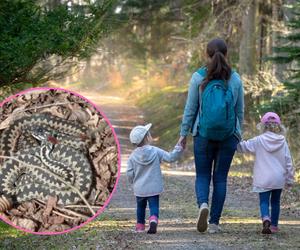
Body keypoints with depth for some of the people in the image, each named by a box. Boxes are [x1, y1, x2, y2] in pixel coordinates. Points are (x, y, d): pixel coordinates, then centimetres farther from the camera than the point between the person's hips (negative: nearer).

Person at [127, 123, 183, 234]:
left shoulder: (133, 156, -4)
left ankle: (140, 226, 25)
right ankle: (153, 220, -26)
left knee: (140, 207, 19)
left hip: (139, 188, 2)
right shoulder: (155, 151, -9)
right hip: (154, 187, -2)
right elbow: (170, 157, -10)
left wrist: (133, 181, 17)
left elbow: (129, 173, -2)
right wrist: (178, 149, -2)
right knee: (154, 206, 0)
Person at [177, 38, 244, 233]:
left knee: (202, 175, 9)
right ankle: (214, 222, 6)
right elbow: (240, 111, 6)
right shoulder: (235, 79, 1)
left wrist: (184, 134, 6)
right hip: (228, 136, 1)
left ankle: (203, 204, -21)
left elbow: (190, 109, -2)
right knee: (220, 178, 8)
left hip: (204, 134, -1)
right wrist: (238, 135, 18)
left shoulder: (198, 78, -5)